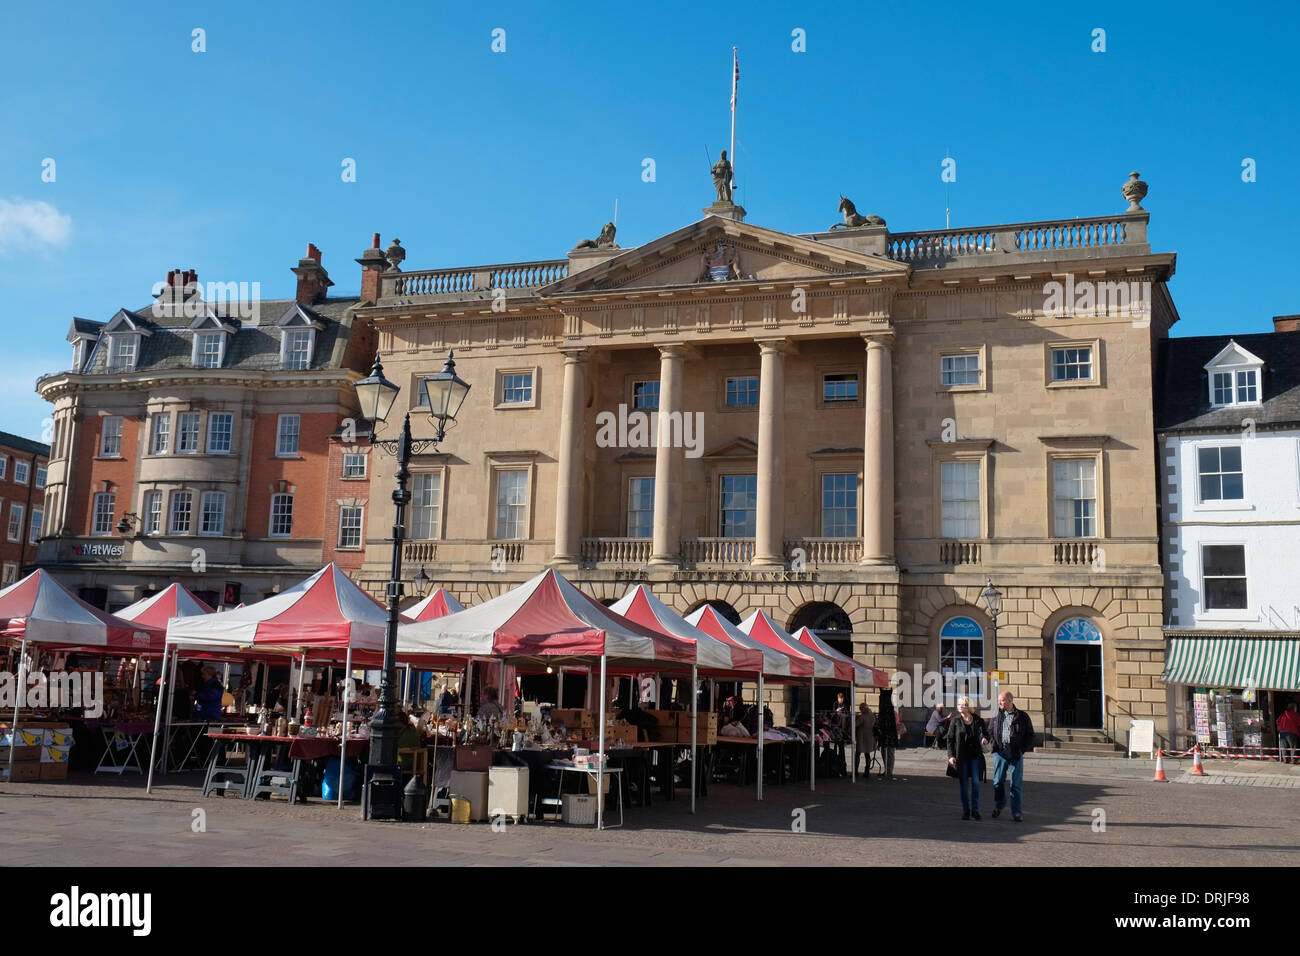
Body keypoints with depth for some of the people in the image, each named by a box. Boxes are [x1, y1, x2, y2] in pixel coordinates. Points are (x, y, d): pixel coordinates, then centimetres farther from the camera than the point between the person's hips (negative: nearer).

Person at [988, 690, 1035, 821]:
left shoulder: (1022, 716, 3)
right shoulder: (996, 717, 11)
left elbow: (1030, 734, 5)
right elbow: (991, 732, 23)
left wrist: (1023, 749, -6)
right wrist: (987, 738, 1)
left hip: (1016, 753, -2)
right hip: (1000, 752, 2)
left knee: (1016, 783, 0)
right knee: (998, 781, 6)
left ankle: (1016, 812, 7)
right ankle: (999, 804, 31)